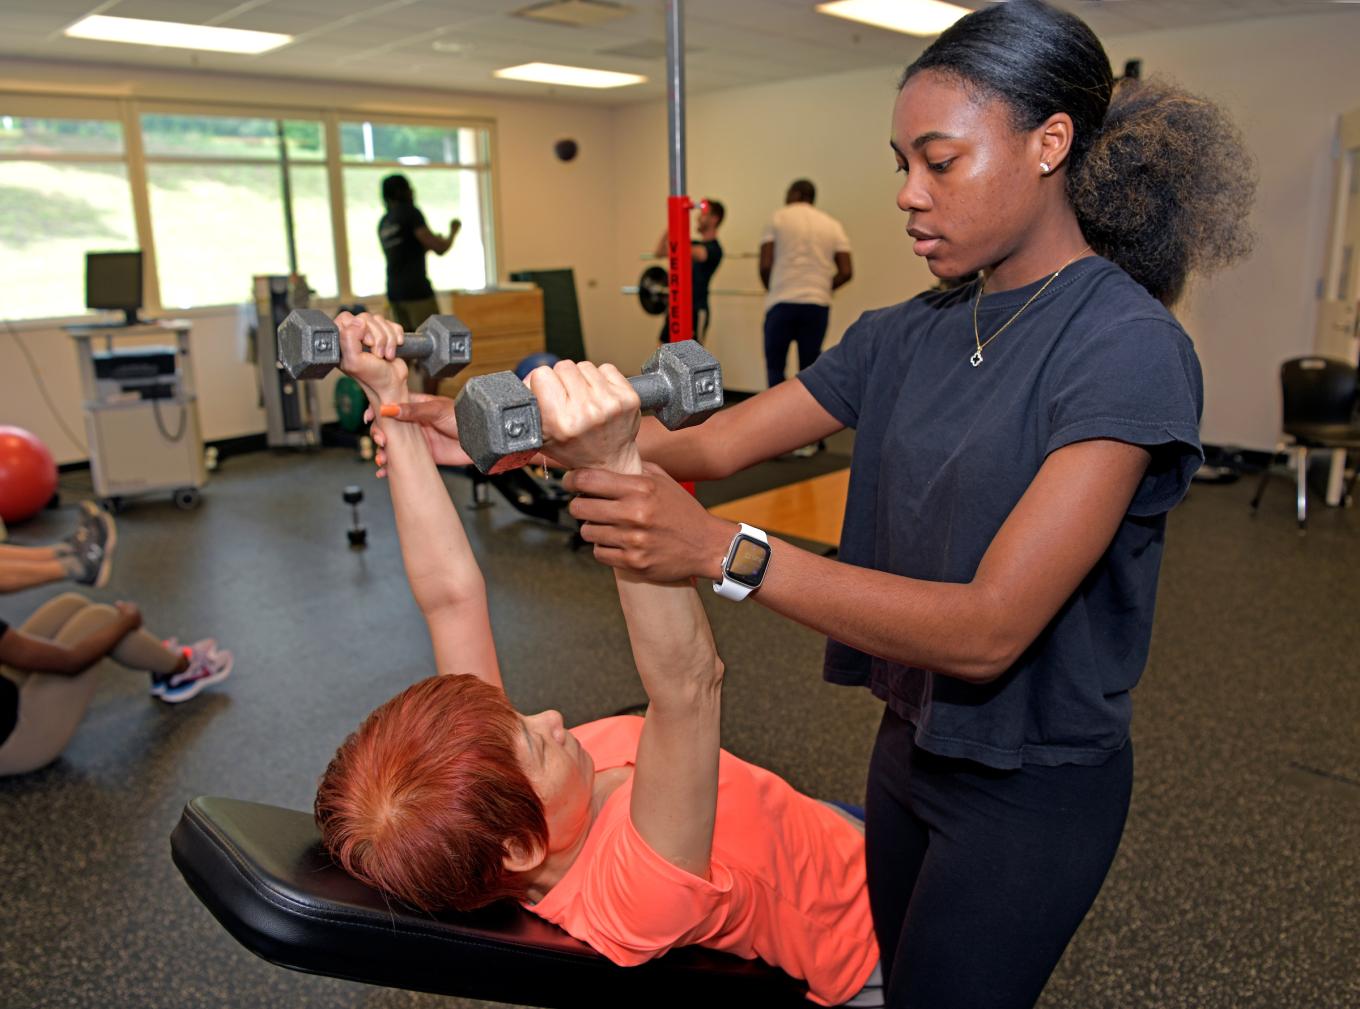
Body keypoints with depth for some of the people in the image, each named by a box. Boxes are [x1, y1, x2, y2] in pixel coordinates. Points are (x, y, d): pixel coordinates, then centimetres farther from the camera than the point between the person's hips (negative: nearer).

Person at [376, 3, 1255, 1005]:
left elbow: (988, 629, -30)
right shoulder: (913, 333, 0)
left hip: (1032, 785, -6)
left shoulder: (1128, 349, -22)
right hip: (913, 739, 7)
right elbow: (714, 442, -3)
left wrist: (723, 549, -39)